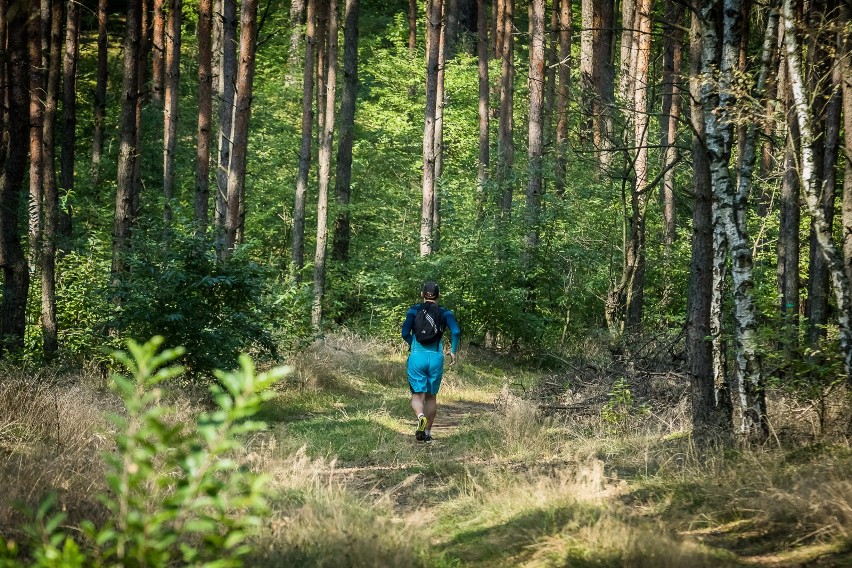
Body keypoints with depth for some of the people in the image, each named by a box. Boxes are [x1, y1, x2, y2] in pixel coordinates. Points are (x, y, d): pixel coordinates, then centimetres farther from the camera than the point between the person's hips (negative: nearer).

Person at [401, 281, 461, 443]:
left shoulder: (414, 310, 3)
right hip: (436, 357, 1)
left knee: (417, 395, 0)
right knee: (431, 396, 15)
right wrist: (453, 351, 3)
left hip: (417, 357, -1)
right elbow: (456, 332, -11)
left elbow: (405, 333, -6)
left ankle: (420, 416, -31)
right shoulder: (445, 313, 4)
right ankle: (427, 433, 17)